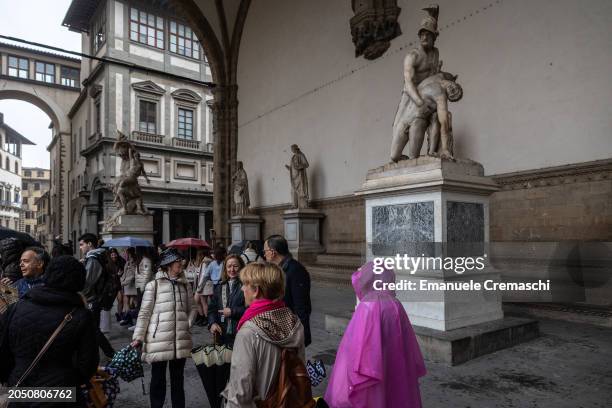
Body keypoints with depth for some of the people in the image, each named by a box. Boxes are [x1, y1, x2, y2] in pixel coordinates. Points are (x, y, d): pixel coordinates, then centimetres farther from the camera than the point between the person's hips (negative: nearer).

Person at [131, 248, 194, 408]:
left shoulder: (185, 286, 8)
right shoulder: (153, 285, -5)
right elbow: (144, 313, -3)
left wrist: (189, 326, -1)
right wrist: (138, 337, -5)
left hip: (181, 340, 4)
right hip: (159, 340, -3)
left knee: (178, 379, 15)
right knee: (158, 378, 11)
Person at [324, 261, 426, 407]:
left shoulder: (368, 308, -20)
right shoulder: (396, 306, 1)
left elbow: (357, 349, -22)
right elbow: (409, 346, 9)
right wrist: (412, 374, 19)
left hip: (372, 386, -7)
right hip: (397, 379, 7)